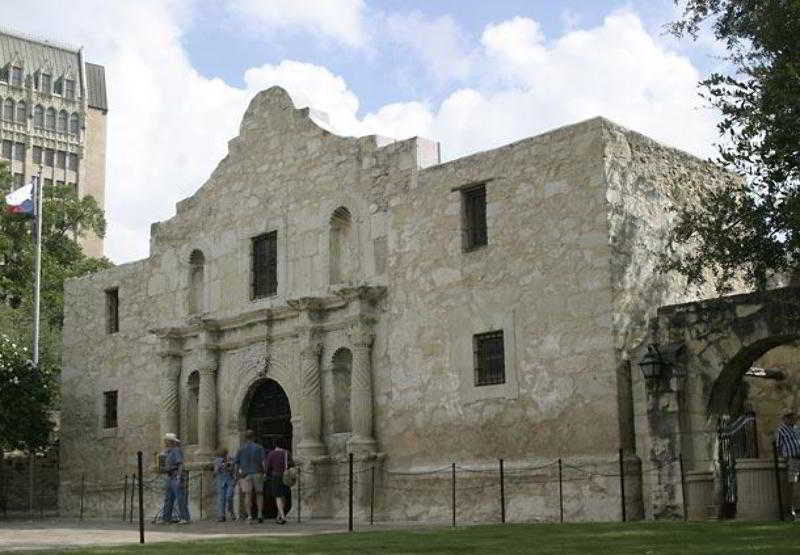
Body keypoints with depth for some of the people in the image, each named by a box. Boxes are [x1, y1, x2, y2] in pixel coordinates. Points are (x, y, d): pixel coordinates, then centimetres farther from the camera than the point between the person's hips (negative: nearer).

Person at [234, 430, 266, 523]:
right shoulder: (259, 448, 1)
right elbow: (263, 462, -7)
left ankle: (249, 516, -11)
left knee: (248, 495, -1)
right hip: (257, 474, 0)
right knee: (259, 494, 13)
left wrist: (239, 478, 13)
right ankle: (260, 514, 3)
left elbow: (237, 465, 6)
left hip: (245, 475, 0)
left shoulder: (240, 449, 5)